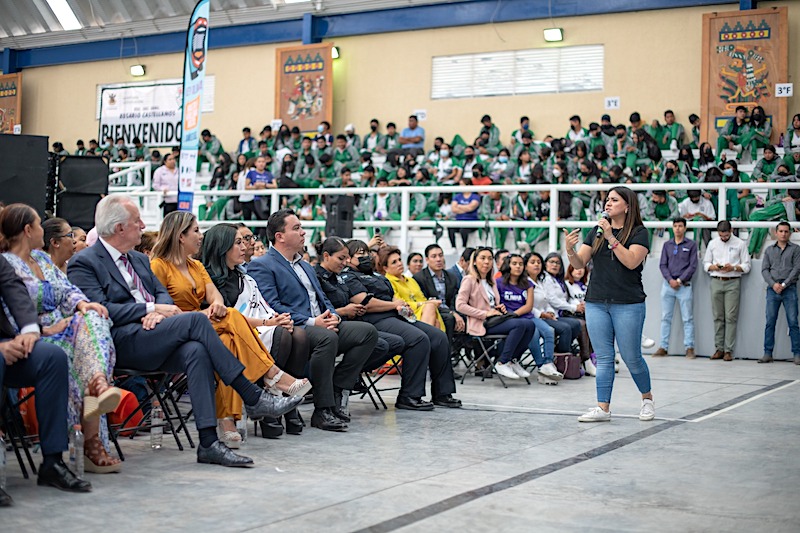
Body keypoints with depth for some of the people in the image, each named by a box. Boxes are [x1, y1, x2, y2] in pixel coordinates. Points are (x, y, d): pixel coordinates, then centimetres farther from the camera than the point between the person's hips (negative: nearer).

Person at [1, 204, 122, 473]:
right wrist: (45, 329, -18)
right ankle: (92, 443, -31)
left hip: (63, 329, 7)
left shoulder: (42, 258, 23)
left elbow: (67, 289, 17)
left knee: (92, 319, -24)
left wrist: (82, 303, -6)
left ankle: (99, 386, -51)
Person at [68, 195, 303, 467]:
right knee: (195, 320, -25)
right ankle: (253, 398, -21)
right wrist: (151, 308, -15)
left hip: (151, 341, 7)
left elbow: (163, 293, 18)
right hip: (121, 342, -7)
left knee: (196, 351, -27)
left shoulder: (139, 259, 25)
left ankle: (208, 442, -32)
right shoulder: (84, 263, 1)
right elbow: (101, 310, -12)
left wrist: (160, 311, -7)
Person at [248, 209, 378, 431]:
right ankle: (322, 411, -28)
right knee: (326, 337, -38)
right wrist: (311, 322, -20)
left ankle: (338, 391, -9)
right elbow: (271, 307, -13)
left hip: (322, 326, 8)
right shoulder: (261, 266, -1)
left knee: (368, 331, -11)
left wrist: (333, 316, 1)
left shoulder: (305, 265, 28)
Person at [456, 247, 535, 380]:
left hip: (495, 318, 8)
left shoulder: (491, 281, 23)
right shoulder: (469, 280, -1)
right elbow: (460, 305, -12)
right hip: (481, 324, -8)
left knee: (530, 325, -16)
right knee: (520, 324, -28)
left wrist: (501, 308, 6)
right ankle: (502, 364, -21)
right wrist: (485, 314, -17)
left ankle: (513, 360, -5)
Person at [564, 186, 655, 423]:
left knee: (632, 358, 3)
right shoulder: (597, 232, 12)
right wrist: (570, 249, -15)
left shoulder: (638, 232, -1)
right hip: (596, 303, 4)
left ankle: (647, 399, 25)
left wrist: (611, 238, -19)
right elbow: (580, 263, 6)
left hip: (628, 305, -4)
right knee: (603, 358, 3)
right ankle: (603, 408, 4)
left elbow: (632, 261, -17)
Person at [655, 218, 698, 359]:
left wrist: (679, 280, -10)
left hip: (684, 285, -3)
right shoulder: (667, 245, 12)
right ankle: (663, 347, 7)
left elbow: (693, 266, -2)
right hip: (668, 284, 3)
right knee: (665, 317, 4)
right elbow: (662, 265, 7)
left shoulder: (691, 245, 4)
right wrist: (670, 280, -8)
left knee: (687, 318, -3)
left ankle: (690, 348, -1)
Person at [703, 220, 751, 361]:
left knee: (731, 317, -7)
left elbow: (746, 266, 5)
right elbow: (705, 263, 16)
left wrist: (733, 267, -13)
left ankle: (728, 350, -7)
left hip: (733, 282, -3)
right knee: (718, 317, 2)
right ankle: (719, 348, 5)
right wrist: (714, 267, -5)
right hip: (716, 282, 3)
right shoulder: (712, 243, 14)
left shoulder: (740, 244, 6)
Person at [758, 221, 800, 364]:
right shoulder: (769, 250, 15)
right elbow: (765, 269, 8)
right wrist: (773, 284, -8)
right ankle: (768, 354, 3)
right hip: (772, 290, 2)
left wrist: (784, 284, -10)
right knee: (770, 322, 0)